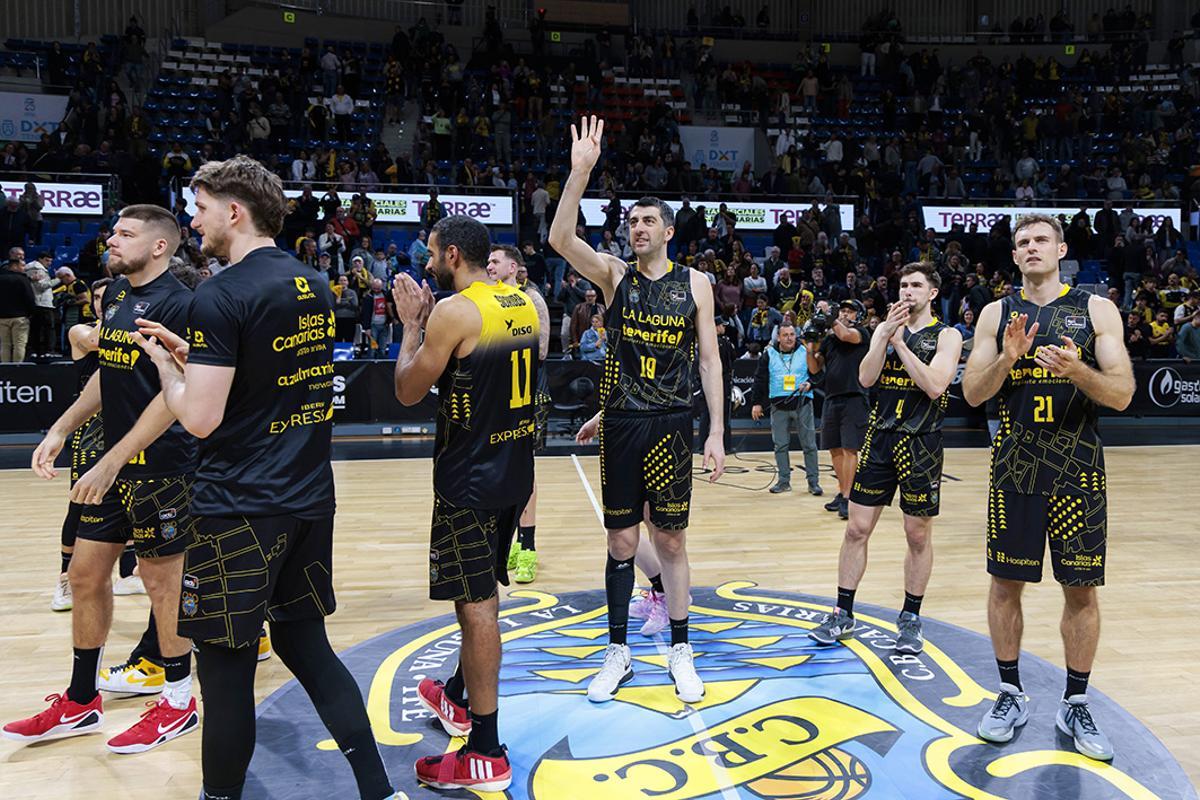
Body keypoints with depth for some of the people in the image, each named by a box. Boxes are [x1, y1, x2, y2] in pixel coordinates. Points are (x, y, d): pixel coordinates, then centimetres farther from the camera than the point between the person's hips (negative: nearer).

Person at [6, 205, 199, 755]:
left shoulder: (176, 303, -16)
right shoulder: (116, 294, 11)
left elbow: (177, 395, -21)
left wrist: (111, 462, -22)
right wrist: (61, 429, 12)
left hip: (161, 467, -8)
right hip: (115, 464, 8)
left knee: (162, 582, 3)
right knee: (85, 573, 13)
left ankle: (180, 703, 20)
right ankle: (80, 704, 28)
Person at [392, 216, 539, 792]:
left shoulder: (453, 312, -17)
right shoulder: (526, 303, 8)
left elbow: (408, 392, -8)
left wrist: (412, 323, 4)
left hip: (470, 478, -8)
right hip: (515, 469, 8)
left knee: (476, 603, -2)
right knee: (482, 592, 21)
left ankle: (486, 755, 5)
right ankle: (458, 698, 40)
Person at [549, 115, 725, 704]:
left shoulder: (695, 283, 2)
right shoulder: (614, 275, 2)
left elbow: (710, 360, 2)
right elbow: (560, 239, -15)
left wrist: (717, 433, -4)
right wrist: (581, 171, -24)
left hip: (672, 425, 0)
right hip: (620, 424, 1)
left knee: (671, 540, 8)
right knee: (621, 542, 7)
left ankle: (680, 651, 22)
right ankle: (618, 652, 22)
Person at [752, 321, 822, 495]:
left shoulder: (805, 353, 1)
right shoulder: (769, 354, 3)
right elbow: (760, 379, 5)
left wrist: (809, 384, -13)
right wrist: (757, 403, 1)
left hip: (802, 404, -1)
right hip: (778, 405, 1)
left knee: (809, 444, 0)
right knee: (780, 445, 5)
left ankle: (813, 482, 8)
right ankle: (783, 481, 15)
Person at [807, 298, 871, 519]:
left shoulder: (861, 333, 2)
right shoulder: (828, 338, 16)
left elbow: (844, 334, -21)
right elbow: (814, 369, 12)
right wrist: (810, 347, -3)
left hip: (853, 399, -6)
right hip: (831, 400, 6)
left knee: (849, 449, -10)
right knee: (835, 450, 10)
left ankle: (847, 498, -10)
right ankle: (842, 493, 22)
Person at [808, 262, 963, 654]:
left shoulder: (946, 336, -3)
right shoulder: (885, 328, 9)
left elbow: (935, 386, -18)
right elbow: (866, 378, -4)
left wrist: (900, 343, -16)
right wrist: (887, 335, -14)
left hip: (921, 445, -3)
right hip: (880, 438, 3)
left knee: (918, 535, 6)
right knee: (857, 529, 4)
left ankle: (910, 618, 22)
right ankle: (843, 615, 15)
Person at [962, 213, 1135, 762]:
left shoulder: (1096, 310, 0)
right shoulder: (997, 314, 5)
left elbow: (1122, 394, -6)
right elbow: (972, 393, -1)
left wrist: (1077, 370, -26)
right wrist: (1007, 357, -19)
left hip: (1077, 468, -1)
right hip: (1015, 464, 1)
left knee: (1081, 589, 6)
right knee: (1006, 583, 7)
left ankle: (1075, 706, 21)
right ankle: (1010, 695, 23)